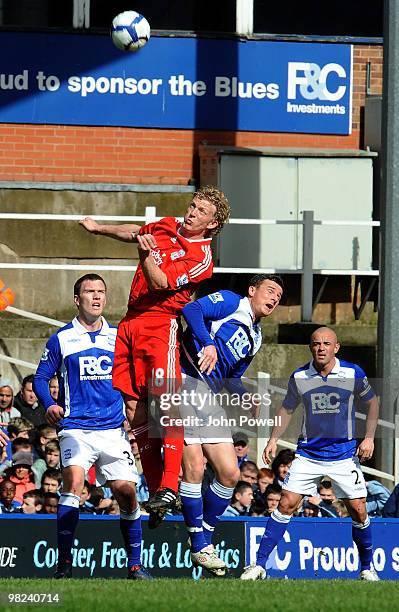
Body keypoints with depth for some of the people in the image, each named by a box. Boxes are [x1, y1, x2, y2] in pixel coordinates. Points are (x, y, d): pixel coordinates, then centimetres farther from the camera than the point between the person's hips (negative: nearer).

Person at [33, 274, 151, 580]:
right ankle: (64, 563, -20)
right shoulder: (62, 339, 4)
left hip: (114, 428, 3)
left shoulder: (119, 337, 11)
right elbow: (41, 377, 9)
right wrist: (50, 405, -9)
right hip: (76, 428, -3)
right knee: (73, 482, -23)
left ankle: (135, 564, 11)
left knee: (127, 492, -3)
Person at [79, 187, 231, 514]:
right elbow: (136, 232, 35)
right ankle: (155, 486, 6)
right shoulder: (167, 226, 13)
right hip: (132, 322, 8)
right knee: (134, 407, 3)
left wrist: (146, 255, -32)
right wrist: (100, 229, 42)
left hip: (161, 324, -7)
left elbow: (159, 284, -19)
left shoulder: (202, 259, -9)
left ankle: (170, 487, -25)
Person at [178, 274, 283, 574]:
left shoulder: (255, 337, 23)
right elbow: (192, 308, -16)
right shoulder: (231, 302, 0)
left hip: (210, 399, 9)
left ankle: (206, 536, 15)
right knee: (194, 468, -14)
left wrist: (247, 395, 7)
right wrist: (207, 343, -29)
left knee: (230, 473, 2)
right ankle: (200, 546, -7)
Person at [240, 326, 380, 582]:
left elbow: (372, 402, 7)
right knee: (287, 504, -9)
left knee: (358, 510, -3)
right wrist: (274, 439, 4)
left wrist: (369, 438, -2)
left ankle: (367, 568, 17)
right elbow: (287, 409, 12)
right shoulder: (299, 377, -4)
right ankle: (259, 565, -5)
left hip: (344, 454, -1)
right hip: (308, 453, 1)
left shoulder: (354, 374, -7)